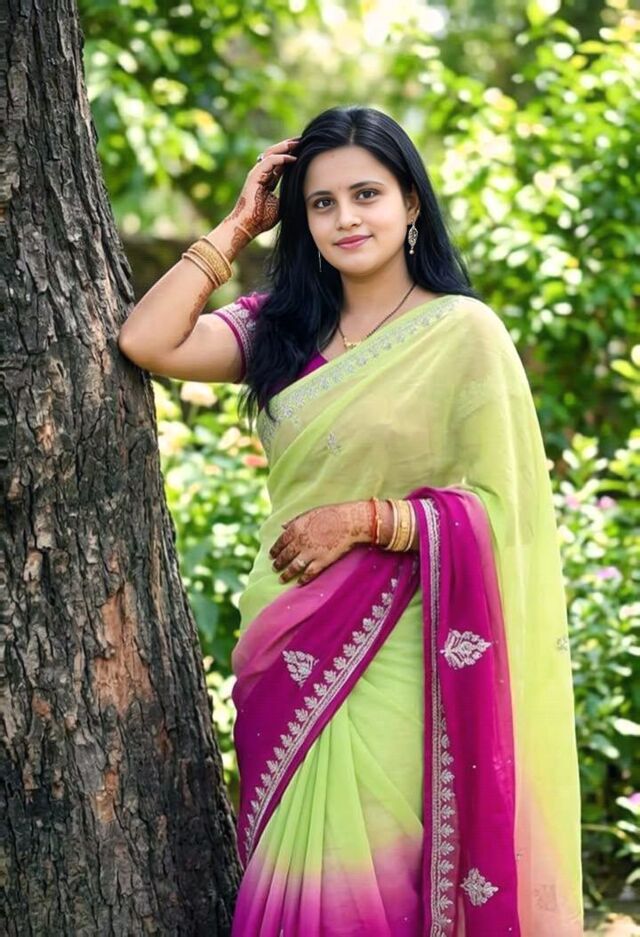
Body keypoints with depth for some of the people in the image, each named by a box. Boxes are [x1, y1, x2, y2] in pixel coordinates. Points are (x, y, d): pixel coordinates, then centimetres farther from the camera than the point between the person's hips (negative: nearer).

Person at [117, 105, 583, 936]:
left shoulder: (463, 332, -7)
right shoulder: (284, 326, 7)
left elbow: (504, 507, -10)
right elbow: (149, 342, -6)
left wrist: (365, 520, -17)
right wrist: (239, 226, -1)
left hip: (399, 659, -5)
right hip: (292, 654, 5)